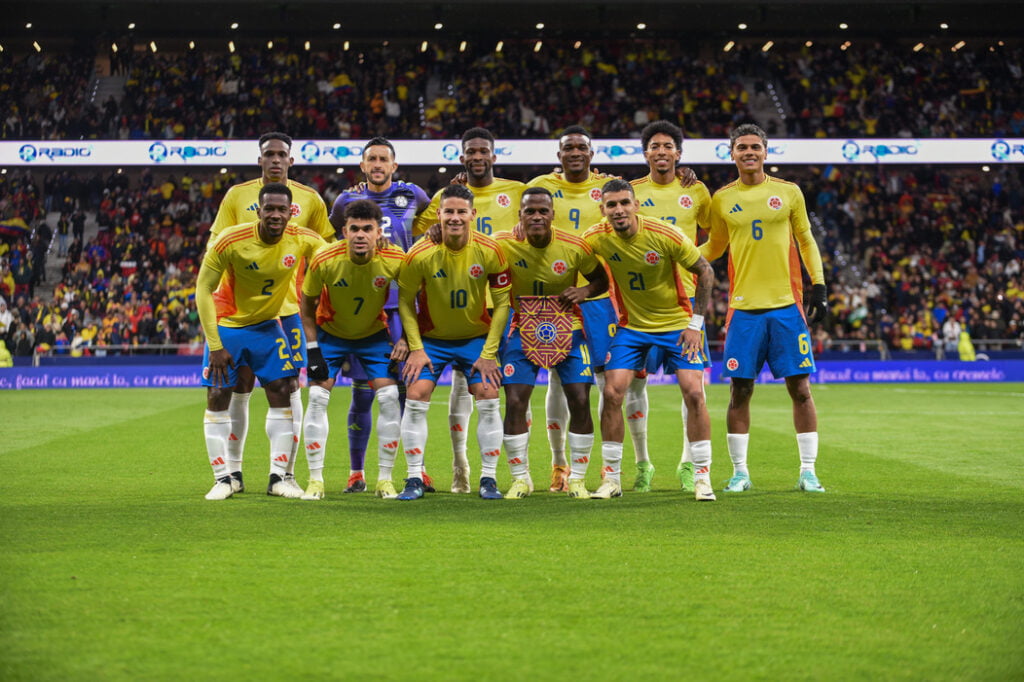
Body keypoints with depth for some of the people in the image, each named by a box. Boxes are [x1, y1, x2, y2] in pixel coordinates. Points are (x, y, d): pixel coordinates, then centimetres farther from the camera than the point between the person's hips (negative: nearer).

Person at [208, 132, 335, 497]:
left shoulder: (309, 200, 5)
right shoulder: (237, 195, 5)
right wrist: (220, 296, -2)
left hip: (289, 306, 0)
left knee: (289, 388, -1)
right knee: (239, 389, 3)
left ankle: (286, 474, 7)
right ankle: (233, 471, 13)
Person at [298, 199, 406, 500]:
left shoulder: (395, 259, -25)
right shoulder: (324, 260, -27)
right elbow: (307, 303, -10)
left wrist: (405, 339, -14)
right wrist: (312, 349, -15)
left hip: (374, 334, 1)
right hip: (330, 333, -1)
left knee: (389, 397, -12)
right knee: (317, 398, -11)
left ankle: (385, 479, 0)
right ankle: (315, 479, -1)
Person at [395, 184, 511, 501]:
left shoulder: (490, 252, -17)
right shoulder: (420, 255, -18)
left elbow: (502, 302, -8)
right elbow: (405, 300, -6)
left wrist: (489, 353, -11)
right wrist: (416, 349, -12)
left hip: (476, 337, 0)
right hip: (431, 338, 0)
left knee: (488, 399, -9)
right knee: (416, 397, -13)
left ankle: (488, 479, 3)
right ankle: (414, 479, -3)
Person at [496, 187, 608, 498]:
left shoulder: (575, 247, -11)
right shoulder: (505, 245, -12)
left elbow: (601, 279, 3)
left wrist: (585, 291, -17)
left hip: (568, 331, 0)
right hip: (523, 331, 0)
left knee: (580, 401, -7)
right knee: (514, 402, -9)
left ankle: (577, 478, 9)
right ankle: (521, 478, 8)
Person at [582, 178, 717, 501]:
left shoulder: (665, 235, -21)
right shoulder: (596, 238, -14)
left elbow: (705, 272, -10)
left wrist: (696, 323, -11)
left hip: (677, 323, -2)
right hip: (631, 326, 2)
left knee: (693, 392, -12)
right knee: (612, 392, -11)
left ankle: (702, 477, 0)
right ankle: (611, 478, 2)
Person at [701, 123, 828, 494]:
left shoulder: (789, 192, 6)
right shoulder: (722, 199, 7)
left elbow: (805, 240, 12)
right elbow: (714, 246, 18)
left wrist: (819, 286, 4)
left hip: (787, 305, 0)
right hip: (743, 307, 0)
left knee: (800, 387, -1)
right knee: (740, 390, 0)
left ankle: (808, 471, 7)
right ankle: (740, 471, 11)